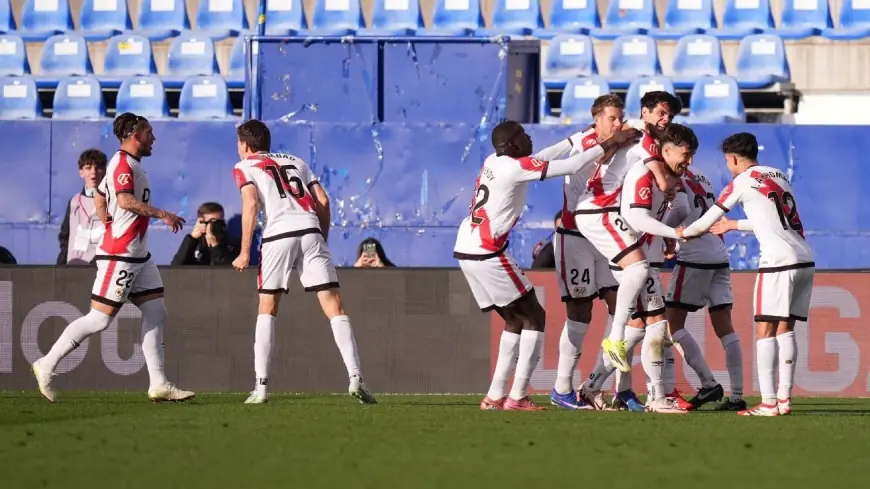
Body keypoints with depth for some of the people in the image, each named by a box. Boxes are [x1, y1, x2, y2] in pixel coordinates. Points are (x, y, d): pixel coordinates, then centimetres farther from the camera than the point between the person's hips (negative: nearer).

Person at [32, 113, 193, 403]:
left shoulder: (126, 164, 17)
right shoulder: (124, 164, -13)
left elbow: (99, 201, 26)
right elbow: (125, 200, -28)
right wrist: (161, 214, -24)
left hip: (138, 255, 10)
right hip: (120, 256, -10)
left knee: (156, 312, 5)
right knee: (100, 319, -8)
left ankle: (158, 384, 4)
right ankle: (47, 365, 0)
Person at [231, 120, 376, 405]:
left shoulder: (244, 167, 15)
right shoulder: (295, 162, 28)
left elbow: (251, 204, -2)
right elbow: (323, 201, 17)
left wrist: (245, 252, -2)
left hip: (278, 235, -2)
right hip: (310, 231, 2)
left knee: (267, 309, 12)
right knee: (334, 307, -1)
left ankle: (261, 385, 4)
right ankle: (355, 378, -15)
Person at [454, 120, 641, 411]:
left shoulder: (492, 162, 12)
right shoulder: (516, 168, -13)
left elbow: (543, 158, 25)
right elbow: (570, 167, -13)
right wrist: (608, 145, -5)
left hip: (465, 250, 9)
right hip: (487, 253, -9)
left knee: (514, 320, 17)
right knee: (534, 317, 0)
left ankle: (494, 397, 12)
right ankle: (517, 397, -6)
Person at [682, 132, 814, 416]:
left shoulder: (744, 181, -1)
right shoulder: (779, 177, 20)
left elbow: (709, 220, 4)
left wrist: (680, 236, 19)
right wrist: (733, 226, 42)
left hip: (779, 262, -7)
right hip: (805, 260, 7)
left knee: (765, 330, -5)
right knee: (785, 329, 9)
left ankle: (768, 403, -12)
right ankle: (784, 398, 5)